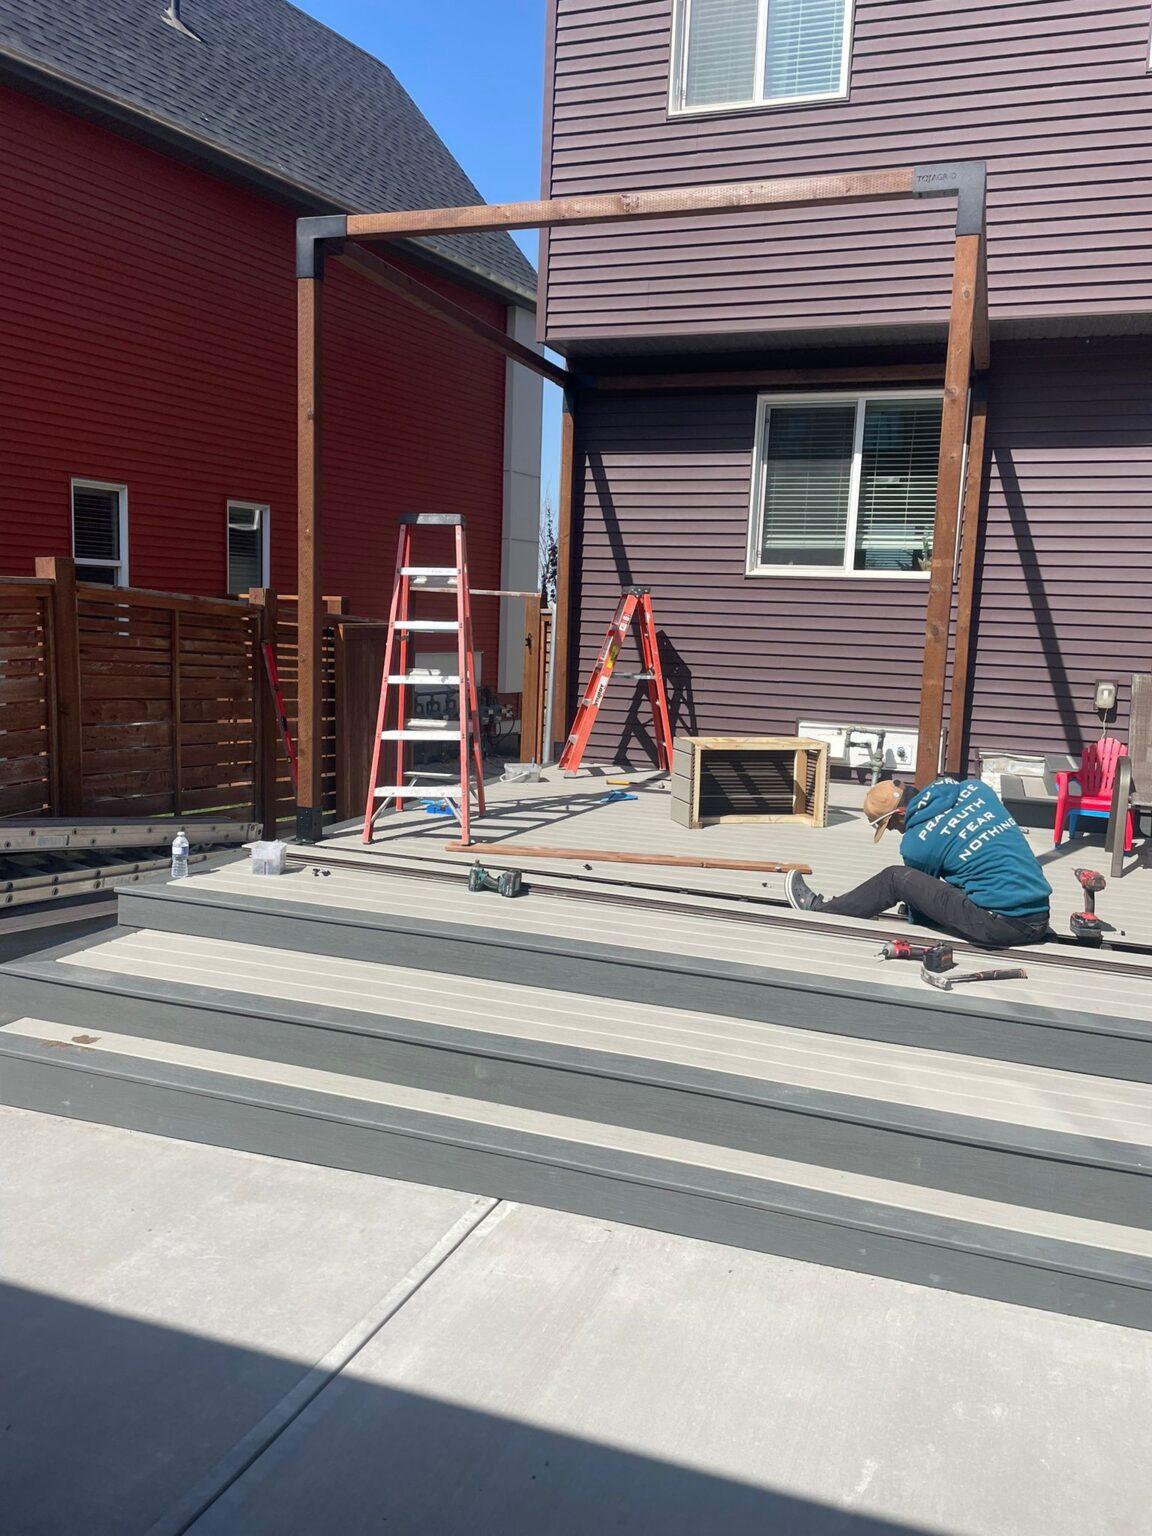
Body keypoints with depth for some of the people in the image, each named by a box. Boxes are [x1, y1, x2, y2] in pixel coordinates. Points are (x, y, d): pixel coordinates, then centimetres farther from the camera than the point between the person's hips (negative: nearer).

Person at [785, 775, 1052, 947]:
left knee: (895, 878, 2)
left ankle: (819, 911, 17)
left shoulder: (917, 843, -8)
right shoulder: (977, 788, 7)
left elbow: (919, 917, 9)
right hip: (1040, 921, 7)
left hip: (1000, 927, -7)